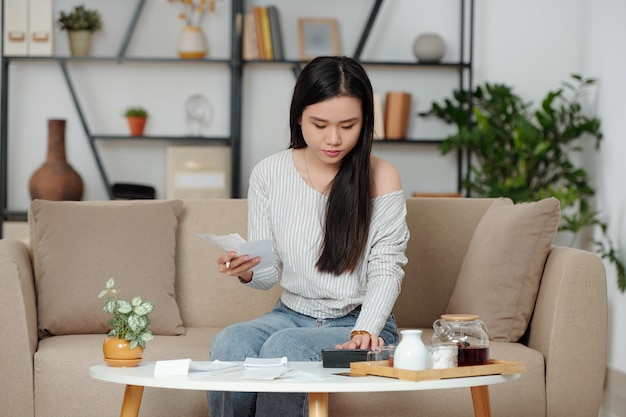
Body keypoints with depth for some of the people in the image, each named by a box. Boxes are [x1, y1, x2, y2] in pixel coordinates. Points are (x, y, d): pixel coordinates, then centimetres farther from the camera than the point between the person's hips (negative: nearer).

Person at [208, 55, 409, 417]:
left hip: (361, 323, -3)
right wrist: (246, 272, -20)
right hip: (291, 314, 3)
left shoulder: (381, 177, -7)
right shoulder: (268, 174, 0)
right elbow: (270, 275, 5)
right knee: (229, 343, -29)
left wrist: (363, 332, -24)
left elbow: (387, 271, -7)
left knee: (285, 345, -33)